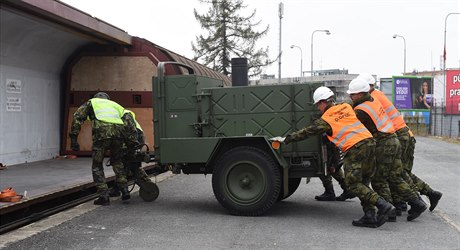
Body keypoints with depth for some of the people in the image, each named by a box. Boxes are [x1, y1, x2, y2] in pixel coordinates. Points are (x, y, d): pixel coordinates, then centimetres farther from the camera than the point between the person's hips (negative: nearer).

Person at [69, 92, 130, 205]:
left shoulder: (92, 102, 27)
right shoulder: (114, 104, 36)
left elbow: (78, 117, 11)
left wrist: (73, 137, 7)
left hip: (101, 132, -3)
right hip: (118, 131, 4)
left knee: (97, 166, 12)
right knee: (117, 162, 27)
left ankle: (104, 196, 7)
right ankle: (124, 190, 20)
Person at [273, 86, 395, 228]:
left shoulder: (326, 120, 3)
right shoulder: (346, 107, 17)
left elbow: (306, 132, 8)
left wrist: (285, 140, 16)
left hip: (354, 148, -7)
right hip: (370, 142, 7)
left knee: (353, 184, -1)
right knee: (363, 182, 13)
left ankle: (383, 205, -12)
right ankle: (370, 217, 9)